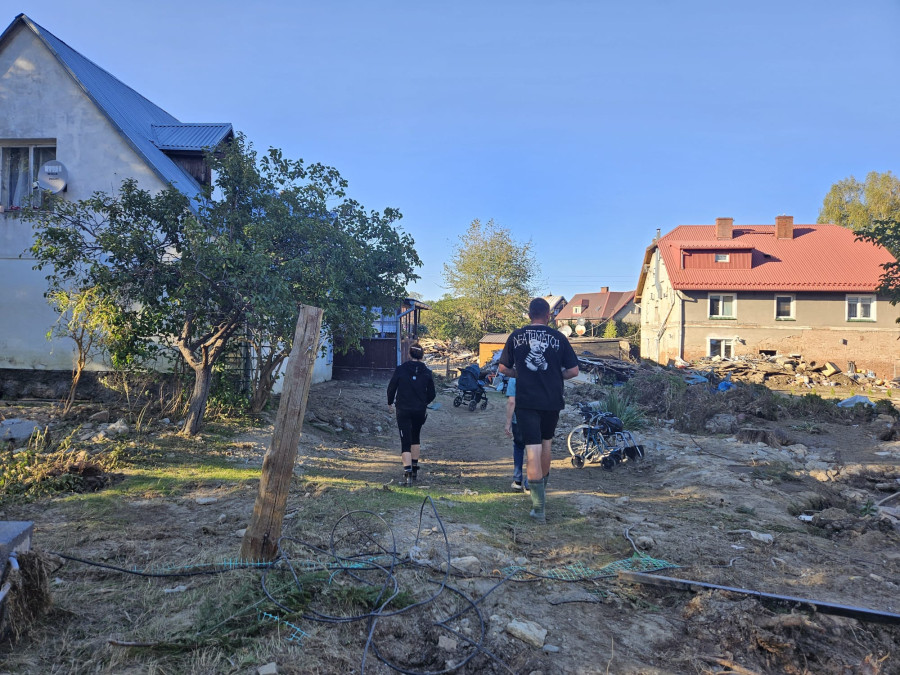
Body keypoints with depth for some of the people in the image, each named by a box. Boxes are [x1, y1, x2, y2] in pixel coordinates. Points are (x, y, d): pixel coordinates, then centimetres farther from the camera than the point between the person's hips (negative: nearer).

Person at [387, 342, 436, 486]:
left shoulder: (400, 369, -6)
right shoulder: (427, 372, -1)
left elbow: (391, 388, -1)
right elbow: (432, 394, 4)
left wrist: (390, 403, 17)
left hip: (403, 410, -2)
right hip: (420, 410, 3)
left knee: (405, 441, -3)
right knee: (415, 437, 22)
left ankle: (408, 473, -16)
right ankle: (415, 469, 29)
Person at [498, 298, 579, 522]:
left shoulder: (516, 336, 1)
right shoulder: (558, 337, -1)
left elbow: (504, 368, 6)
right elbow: (573, 371, -1)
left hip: (526, 401, -1)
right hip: (552, 400, 1)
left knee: (533, 449, -2)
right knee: (546, 443, 22)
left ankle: (539, 507, -5)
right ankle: (542, 489, 39)